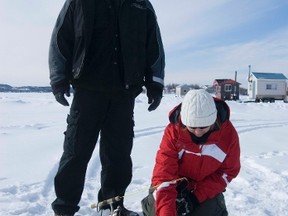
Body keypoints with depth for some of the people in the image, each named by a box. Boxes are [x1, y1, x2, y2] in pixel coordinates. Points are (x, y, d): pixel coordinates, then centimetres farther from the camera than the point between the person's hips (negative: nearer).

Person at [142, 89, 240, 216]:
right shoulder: (173, 131, -26)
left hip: (207, 188, 1)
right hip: (178, 185, -1)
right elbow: (163, 175, -28)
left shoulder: (228, 133, -21)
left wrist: (197, 196, -21)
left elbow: (228, 171, -11)